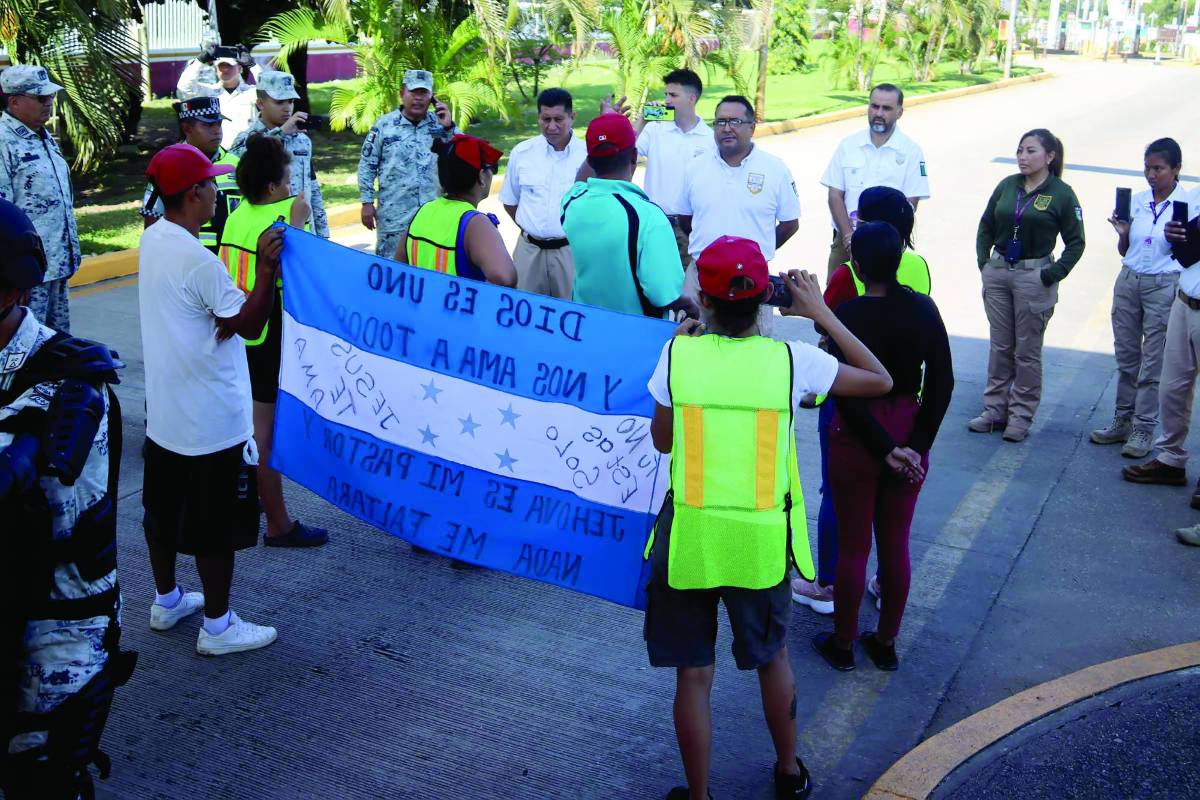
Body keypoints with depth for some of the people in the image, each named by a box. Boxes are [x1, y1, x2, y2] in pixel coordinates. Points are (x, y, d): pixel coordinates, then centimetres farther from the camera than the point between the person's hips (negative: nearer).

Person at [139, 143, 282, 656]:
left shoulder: (152, 239, 3)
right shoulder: (199, 261, -24)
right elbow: (250, 325, -19)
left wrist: (223, 320, -2)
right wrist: (266, 269, -22)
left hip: (163, 409, 9)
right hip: (211, 418, -9)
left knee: (163, 508, 20)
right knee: (216, 523, 3)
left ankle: (166, 600, 36)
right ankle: (218, 627, 14)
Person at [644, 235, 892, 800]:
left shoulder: (677, 354, -8)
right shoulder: (791, 359, -8)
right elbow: (880, 382, 6)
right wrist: (820, 313, 8)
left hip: (689, 538, -1)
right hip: (762, 542, 2)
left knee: (693, 673, 13)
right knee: (772, 657, 25)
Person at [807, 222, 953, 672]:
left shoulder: (848, 314, -17)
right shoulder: (923, 309, -5)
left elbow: (846, 395, -20)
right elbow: (942, 383, -5)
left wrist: (885, 448, -14)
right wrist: (918, 444, -6)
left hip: (858, 438, -4)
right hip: (909, 431, 4)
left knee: (852, 546, 10)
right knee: (895, 545, 15)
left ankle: (842, 644, 25)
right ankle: (886, 643, 29)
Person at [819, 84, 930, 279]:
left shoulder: (911, 151, 0)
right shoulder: (848, 145, 6)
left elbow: (910, 203, -5)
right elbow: (835, 195, 3)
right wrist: (849, 235, -10)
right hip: (846, 241, 2)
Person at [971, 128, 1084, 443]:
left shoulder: (1061, 194, -6)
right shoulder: (1007, 186, 5)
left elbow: (1075, 242, -2)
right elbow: (986, 227, 15)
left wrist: (1053, 274, -10)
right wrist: (984, 262, 4)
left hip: (1034, 277, -4)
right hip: (997, 274, 4)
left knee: (1027, 351, 3)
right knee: (1000, 346, 11)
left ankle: (1021, 415, 12)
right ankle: (994, 409, 20)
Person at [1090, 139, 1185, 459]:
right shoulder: (1137, 201, 6)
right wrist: (1122, 233, -7)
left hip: (1163, 287, -5)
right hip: (1128, 281, 5)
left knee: (1152, 363, 0)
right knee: (1126, 356, 11)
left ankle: (1143, 429, 8)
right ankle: (1122, 421, 20)